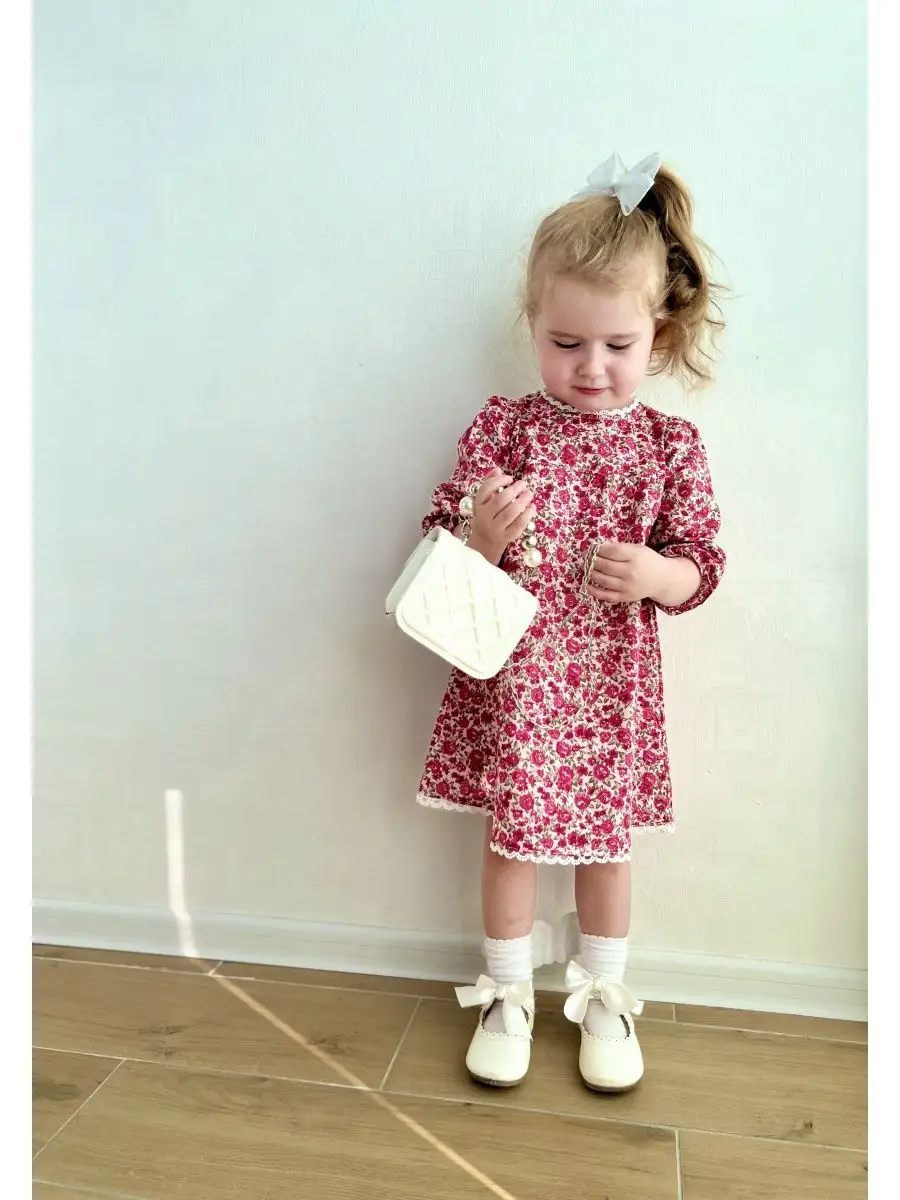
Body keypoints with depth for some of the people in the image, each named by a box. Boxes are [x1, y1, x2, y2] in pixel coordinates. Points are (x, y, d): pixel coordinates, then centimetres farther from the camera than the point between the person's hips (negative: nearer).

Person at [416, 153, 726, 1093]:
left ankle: (603, 997, 41)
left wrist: (656, 574, -21)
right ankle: (507, 995, 37)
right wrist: (482, 538, -25)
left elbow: (699, 568, 1)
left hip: (611, 686, 1)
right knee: (510, 836, 12)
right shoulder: (502, 428, -5)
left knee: (606, 842, 16)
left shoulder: (670, 447, -4)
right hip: (514, 679, 0)